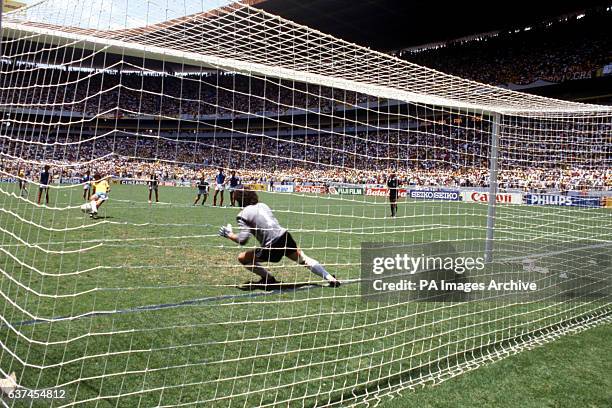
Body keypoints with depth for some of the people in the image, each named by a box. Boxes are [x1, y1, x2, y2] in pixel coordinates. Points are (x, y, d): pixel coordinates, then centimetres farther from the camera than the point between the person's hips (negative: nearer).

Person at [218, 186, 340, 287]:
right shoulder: (262, 205, 12)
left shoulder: (242, 215, -5)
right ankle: (330, 278, 21)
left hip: (270, 247, -6)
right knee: (304, 259, 23)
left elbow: (242, 240, -13)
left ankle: (269, 279, 18)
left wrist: (229, 235, 4)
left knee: (242, 258, 13)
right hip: (284, 235, 6)